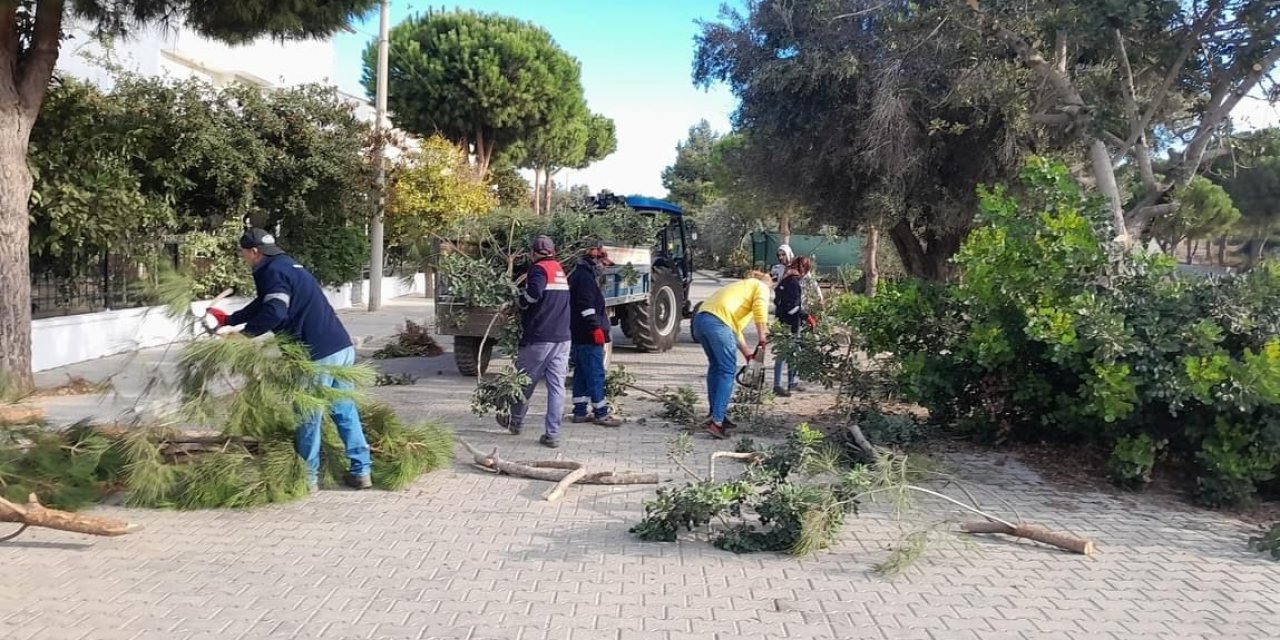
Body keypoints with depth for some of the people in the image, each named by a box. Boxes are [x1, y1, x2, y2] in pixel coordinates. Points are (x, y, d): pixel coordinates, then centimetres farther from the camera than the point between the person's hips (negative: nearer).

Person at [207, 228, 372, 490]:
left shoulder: (271, 272, -7)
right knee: (345, 411, 13)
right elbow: (263, 304, 34)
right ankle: (361, 470, 15)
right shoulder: (287, 266, 23)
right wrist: (228, 319, 40)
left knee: (308, 417, 5)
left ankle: (308, 477, 15)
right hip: (342, 346, 9)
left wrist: (245, 333, -9)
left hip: (319, 354, -9)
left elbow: (274, 312, -22)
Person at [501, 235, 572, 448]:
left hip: (538, 337, -6)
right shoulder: (560, 271, 17)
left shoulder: (539, 269, -8)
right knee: (557, 386, 2)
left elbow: (533, 293, -27)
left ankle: (516, 421, 31)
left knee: (526, 381, 13)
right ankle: (552, 434, 0)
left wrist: (519, 301, -8)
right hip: (562, 338, 6)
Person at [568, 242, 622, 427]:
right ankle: (600, 413, -5)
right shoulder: (585, 277, -14)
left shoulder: (578, 275, 19)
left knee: (581, 374, 12)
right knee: (595, 374, -7)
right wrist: (596, 328, -22)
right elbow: (586, 306, -22)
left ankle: (580, 412, 16)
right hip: (589, 336, -11)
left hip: (578, 335, 11)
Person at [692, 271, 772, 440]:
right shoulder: (761, 287, 17)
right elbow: (760, 307, -7)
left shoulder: (739, 286, 39)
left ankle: (716, 414, 25)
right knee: (728, 371, -3)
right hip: (718, 322, -8)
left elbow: (735, 325, 37)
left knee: (715, 367, 21)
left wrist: (746, 351, 39)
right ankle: (717, 421, -9)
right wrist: (762, 336, -4)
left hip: (700, 319, 8)